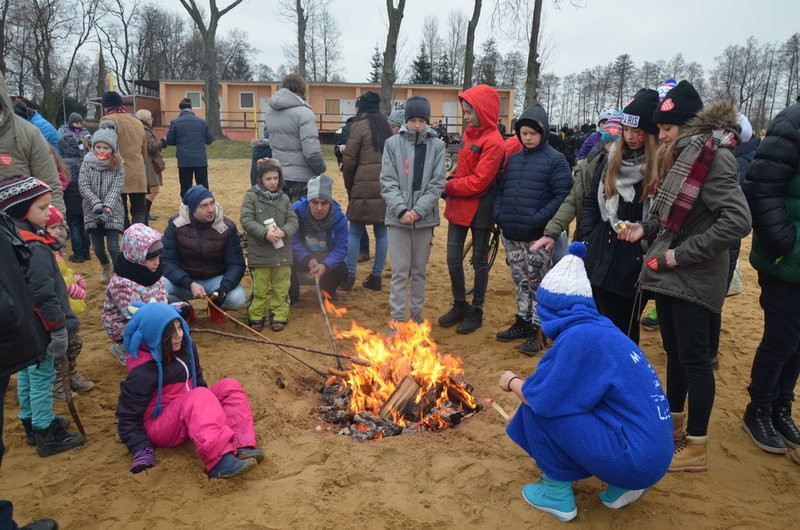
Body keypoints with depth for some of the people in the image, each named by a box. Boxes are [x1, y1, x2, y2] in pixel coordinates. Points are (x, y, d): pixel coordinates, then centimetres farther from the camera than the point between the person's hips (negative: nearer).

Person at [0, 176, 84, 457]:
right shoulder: (34, 247, -26)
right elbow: (44, 294, -27)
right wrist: (59, 331, -21)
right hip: (39, 329, -9)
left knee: (27, 374, 21)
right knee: (42, 377, 3)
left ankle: (32, 422, 38)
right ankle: (46, 435, 16)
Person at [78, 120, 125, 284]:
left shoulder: (118, 166, -4)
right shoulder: (87, 163, 0)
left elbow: (116, 188, -11)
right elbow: (83, 185, -6)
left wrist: (107, 206, -25)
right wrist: (96, 204, -20)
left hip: (113, 212, -2)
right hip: (92, 212, 2)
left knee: (113, 247, -9)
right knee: (97, 248, 9)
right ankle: (106, 266, 40)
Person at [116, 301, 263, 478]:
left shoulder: (185, 347, 1)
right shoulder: (142, 372, -19)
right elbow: (127, 417, -14)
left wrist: (212, 406, 13)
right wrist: (142, 451, -23)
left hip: (191, 416, 8)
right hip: (159, 429, -7)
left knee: (230, 386, -13)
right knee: (198, 396, -34)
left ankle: (241, 447, -31)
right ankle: (219, 462, -52)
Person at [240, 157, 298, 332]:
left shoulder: (284, 199, 7)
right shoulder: (251, 196, -2)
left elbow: (293, 221, 3)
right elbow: (246, 220, -11)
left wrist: (283, 232, -18)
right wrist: (265, 233, -22)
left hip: (282, 252, 3)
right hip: (259, 253, -3)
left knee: (281, 287, 10)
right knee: (260, 288, 7)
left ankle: (279, 315, 23)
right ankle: (256, 316, 22)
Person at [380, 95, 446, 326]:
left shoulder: (436, 145, 2)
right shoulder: (393, 143, 1)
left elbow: (437, 183, -2)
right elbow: (388, 182, -3)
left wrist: (419, 210, -12)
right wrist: (402, 210, -15)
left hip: (425, 218, 1)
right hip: (398, 218, -1)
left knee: (419, 271, 12)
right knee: (400, 271, 2)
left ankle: (416, 313, 26)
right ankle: (398, 317, 12)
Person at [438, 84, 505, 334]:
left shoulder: (493, 141, -16)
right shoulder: (469, 132, 7)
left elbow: (478, 182, -19)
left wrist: (447, 187, -12)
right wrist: (451, 179, 0)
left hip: (479, 208, -7)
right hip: (458, 206, 7)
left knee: (479, 260, 9)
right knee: (453, 259, 9)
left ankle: (476, 311, 23)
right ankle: (459, 305, 28)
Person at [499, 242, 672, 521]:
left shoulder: (580, 337, -19)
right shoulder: (601, 328, 7)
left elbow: (543, 398, -17)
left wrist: (513, 382, 3)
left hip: (635, 461, -9)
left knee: (539, 404, -9)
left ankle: (557, 493, 7)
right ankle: (623, 485, 16)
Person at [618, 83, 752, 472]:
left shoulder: (714, 157, -16)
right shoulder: (679, 156, 11)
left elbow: (737, 220, -24)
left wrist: (682, 254, -20)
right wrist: (645, 229, 2)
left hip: (694, 279, -8)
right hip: (668, 274, 9)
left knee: (694, 359, 1)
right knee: (674, 353, 18)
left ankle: (697, 447, 15)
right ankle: (673, 424, 35)